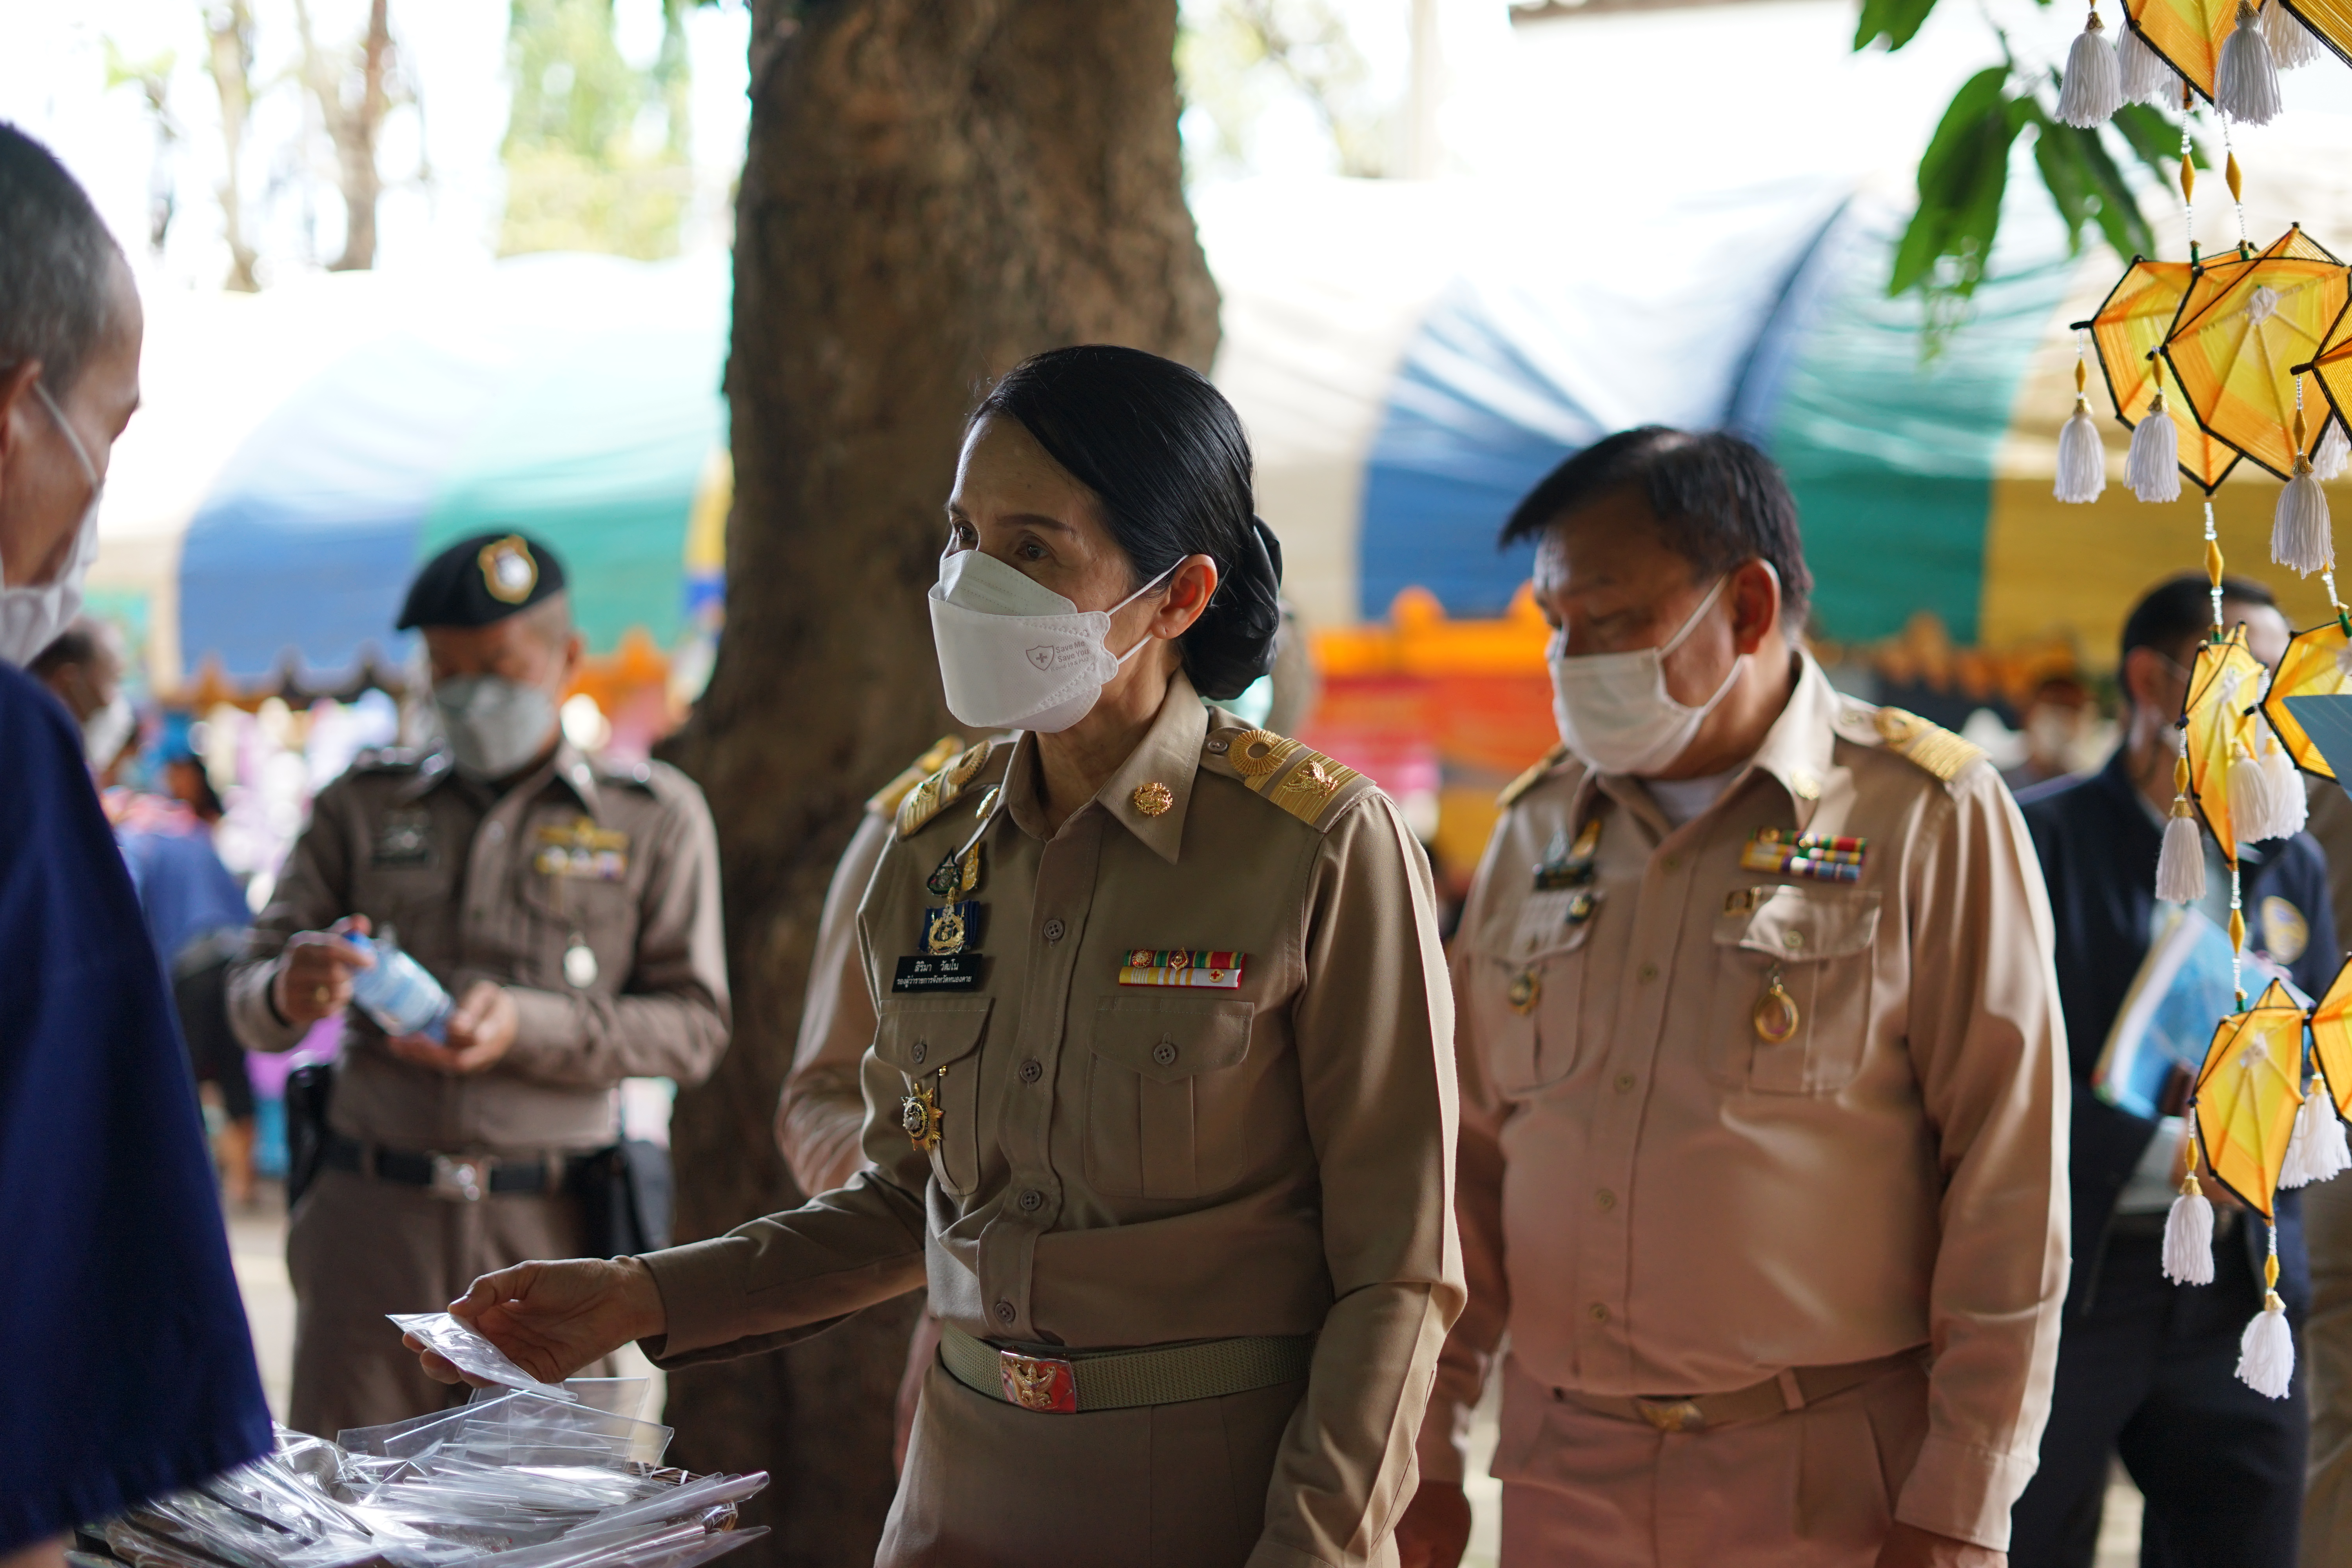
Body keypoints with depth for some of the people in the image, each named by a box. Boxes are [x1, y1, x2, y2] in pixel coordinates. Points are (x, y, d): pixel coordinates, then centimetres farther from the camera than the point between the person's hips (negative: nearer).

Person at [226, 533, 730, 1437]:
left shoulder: (652, 818, 8)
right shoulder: (364, 804, 13)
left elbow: (695, 1026, 1)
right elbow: (250, 1000, 11)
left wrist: (528, 1027, -13)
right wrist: (289, 994, -14)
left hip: (545, 1227, -1)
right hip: (370, 1216, 1)